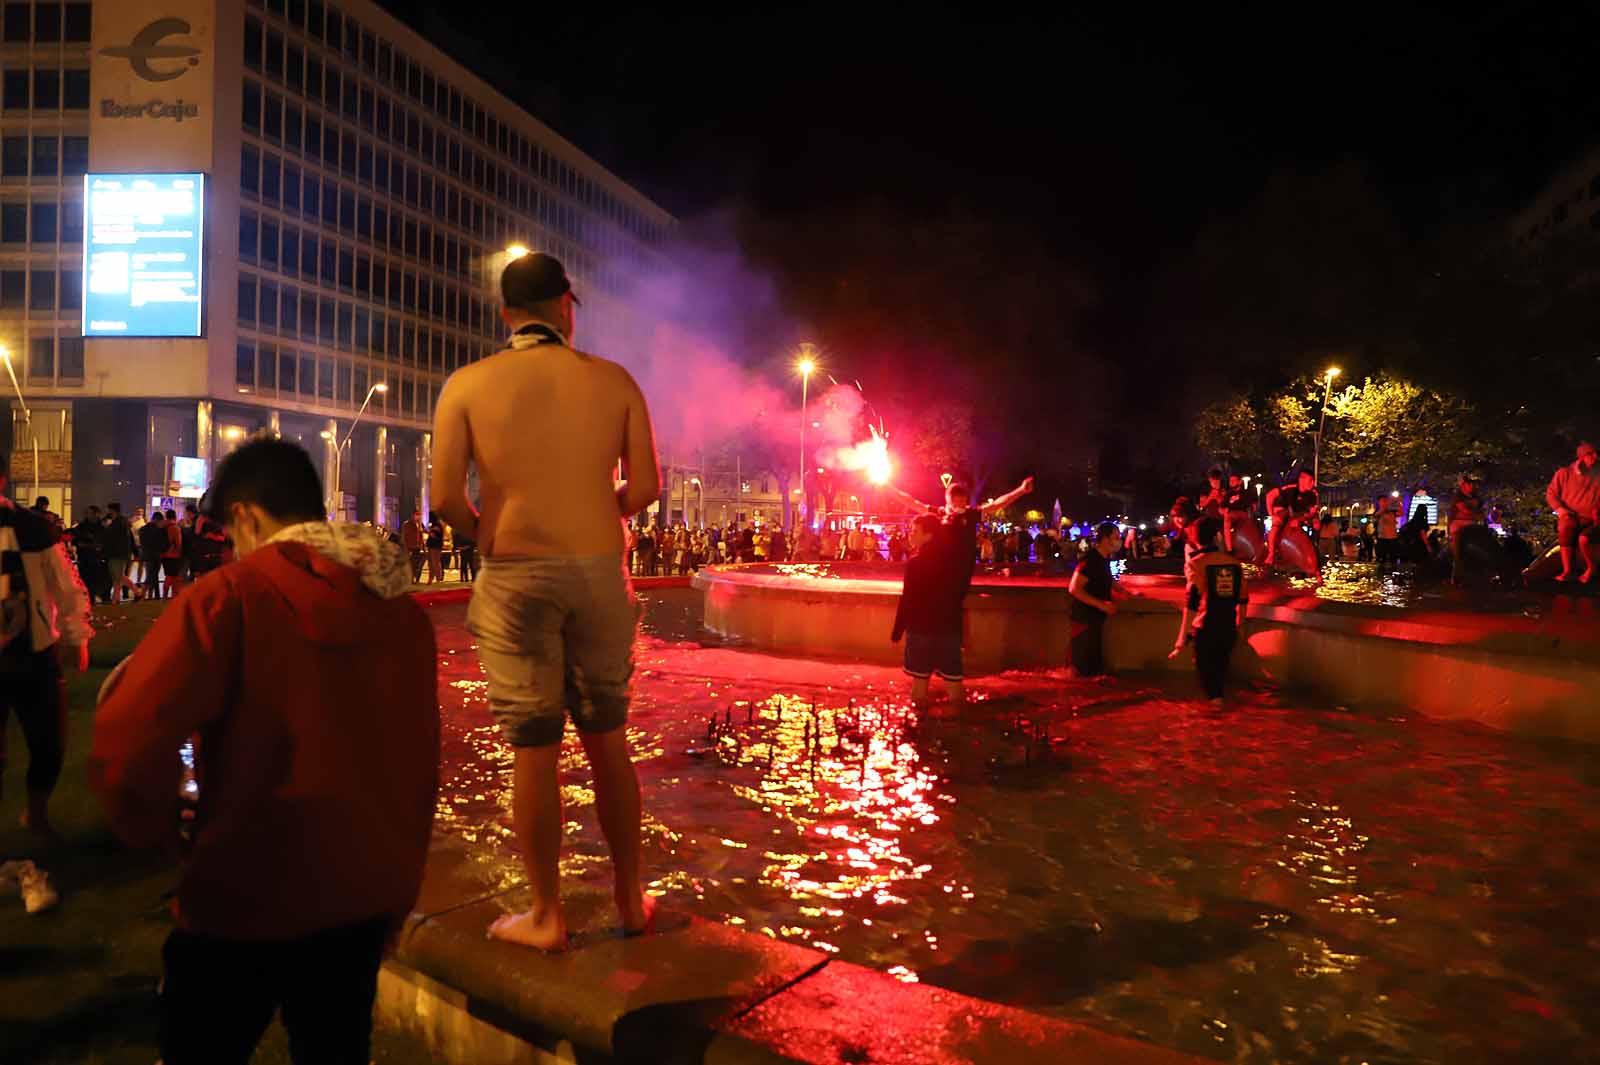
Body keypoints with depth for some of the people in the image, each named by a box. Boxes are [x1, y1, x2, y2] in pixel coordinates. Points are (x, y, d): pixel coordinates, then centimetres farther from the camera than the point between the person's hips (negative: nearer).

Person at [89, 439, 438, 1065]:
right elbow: (419, 764, 6)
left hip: (249, 900, -4)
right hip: (367, 897, 5)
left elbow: (125, 748, -20)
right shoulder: (404, 610, 0)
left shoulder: (229, 598, -15)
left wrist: (152, 829, 2)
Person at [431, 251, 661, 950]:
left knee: (535, 746, 6)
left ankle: (546, 917, 17)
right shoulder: (614, 381, 2)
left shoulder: (468, 385, -1)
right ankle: (630, 899, 25)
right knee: (607, 736, 15)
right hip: (599, 572, 2)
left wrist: (485, 536, 13)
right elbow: (644, 489, 0)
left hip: (514, 577, -1)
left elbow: (446, 495, -7)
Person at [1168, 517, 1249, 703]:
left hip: (1205, 630, -4)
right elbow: (1242, 600, 11)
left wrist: (1182, 640, -17)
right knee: (1220, 671, 23)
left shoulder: (1195, 564, -11)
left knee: (1206, 673, 7)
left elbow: (1191, 604, -18)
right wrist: (1239, 626, 26)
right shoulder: (1234, 563, 3)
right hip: (1228, 630, 5)